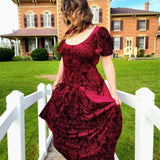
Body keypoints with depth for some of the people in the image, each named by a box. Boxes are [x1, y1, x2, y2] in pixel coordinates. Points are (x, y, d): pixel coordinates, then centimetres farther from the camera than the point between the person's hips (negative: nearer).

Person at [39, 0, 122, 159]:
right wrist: (57, 81, 23)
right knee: (67, 132, 20)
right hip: (67, 91, 7)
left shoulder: (99, 33, -11)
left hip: (89, 92, -6)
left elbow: (107, 64, -9)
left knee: (91, 137, 8)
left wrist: (113, 92, -11)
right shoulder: (69, 33, 7)